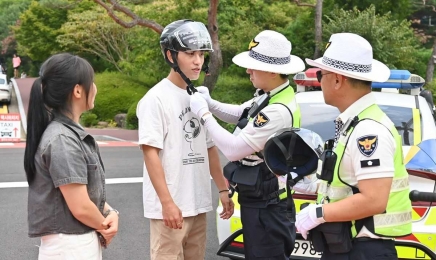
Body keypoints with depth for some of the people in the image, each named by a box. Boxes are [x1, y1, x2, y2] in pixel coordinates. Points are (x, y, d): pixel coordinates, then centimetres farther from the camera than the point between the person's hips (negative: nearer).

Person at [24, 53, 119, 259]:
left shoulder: (72, 134, 8)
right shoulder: (62, 140, -21)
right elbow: (80, 207, -22)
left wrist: (110, 213, -4)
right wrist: (104, 227, -4)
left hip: (84, 242, 9)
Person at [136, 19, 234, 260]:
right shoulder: (156, 98, -11)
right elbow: (150, 152, -15)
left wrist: (223, 189, 13)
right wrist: (167, 202, -19)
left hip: (198, 205, 8)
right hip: (169, 207, -7)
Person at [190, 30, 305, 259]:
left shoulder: (279, 111, -28)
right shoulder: (267, 96, 2)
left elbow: (234, 149, -24)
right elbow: (241, 115, 22)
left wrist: (204, 113, -14)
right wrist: (210, 104, 3)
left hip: (267, 208, -10)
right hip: (258, 201, 10)